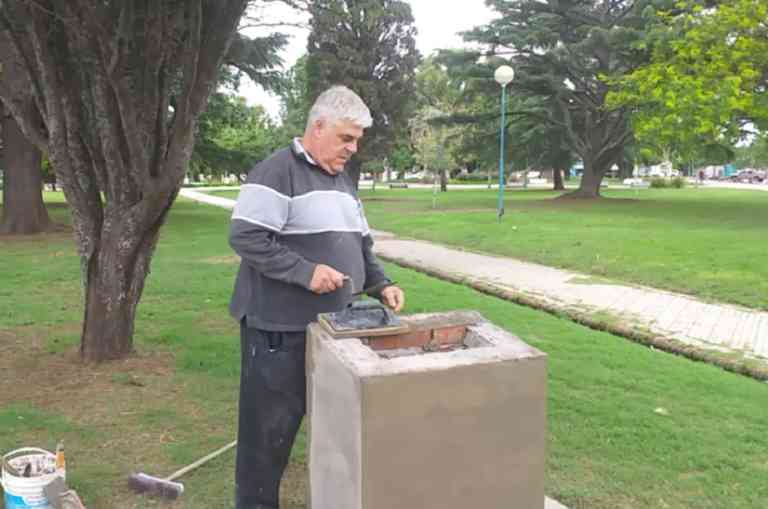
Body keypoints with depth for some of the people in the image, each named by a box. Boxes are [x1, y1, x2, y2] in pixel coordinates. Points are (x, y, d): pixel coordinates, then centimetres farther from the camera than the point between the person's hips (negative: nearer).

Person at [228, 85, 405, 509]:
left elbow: (360, 243, 21)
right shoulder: (276, 171, -11)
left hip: (335, 325, 8)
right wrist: (304, 271, -24)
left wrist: (380, 284, 6)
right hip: (281, 328, -8)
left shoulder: (343, 181, 16)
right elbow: (245, 237, -19)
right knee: (271, 425, 3)